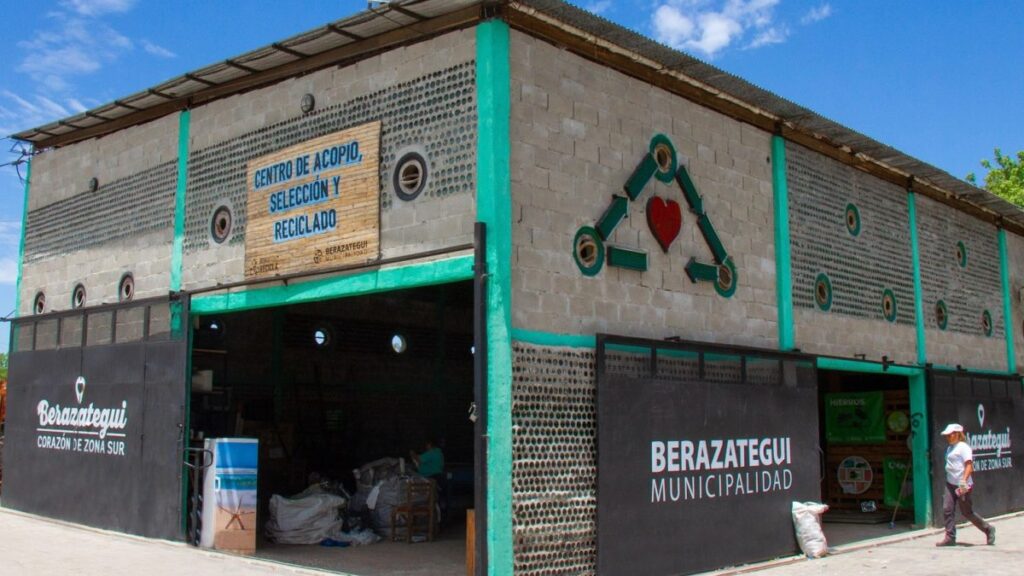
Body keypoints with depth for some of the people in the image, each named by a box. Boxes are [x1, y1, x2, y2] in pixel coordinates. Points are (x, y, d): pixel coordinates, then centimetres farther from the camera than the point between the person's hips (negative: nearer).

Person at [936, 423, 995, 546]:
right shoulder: (950, 448, 14)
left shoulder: (963, 447, -11)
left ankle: (988, 529, 23)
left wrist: (964, 481, -28)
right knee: (947, 510, -3)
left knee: (967, 512, 2)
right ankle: (950, 538, 0)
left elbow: (969, 465, -19)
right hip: (950, 484, 8)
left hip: (962, 485, -8)